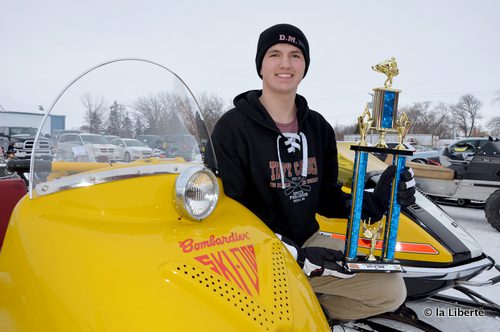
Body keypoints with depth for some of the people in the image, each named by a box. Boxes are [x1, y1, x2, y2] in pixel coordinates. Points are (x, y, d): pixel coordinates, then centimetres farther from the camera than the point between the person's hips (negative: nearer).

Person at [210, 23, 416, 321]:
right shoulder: (232, 128, -11)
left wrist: (376, 201, -11)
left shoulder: (319, 128, 7)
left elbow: (327, 198, 9)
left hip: (308, 241, 6)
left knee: (391, 289, -3)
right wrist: (295, 254, -23)